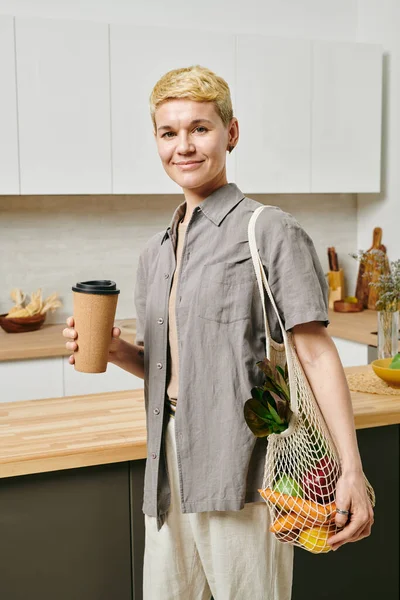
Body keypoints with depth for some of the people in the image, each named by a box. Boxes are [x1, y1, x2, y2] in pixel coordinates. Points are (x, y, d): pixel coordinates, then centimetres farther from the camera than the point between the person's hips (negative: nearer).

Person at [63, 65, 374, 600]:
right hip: (167, 463, 6)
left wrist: (351, 471, -18)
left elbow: (316, 353, -11)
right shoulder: (155, 253, 14)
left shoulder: (271, 231, -7)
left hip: (239, 464, -6)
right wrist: (114, 349, -1)